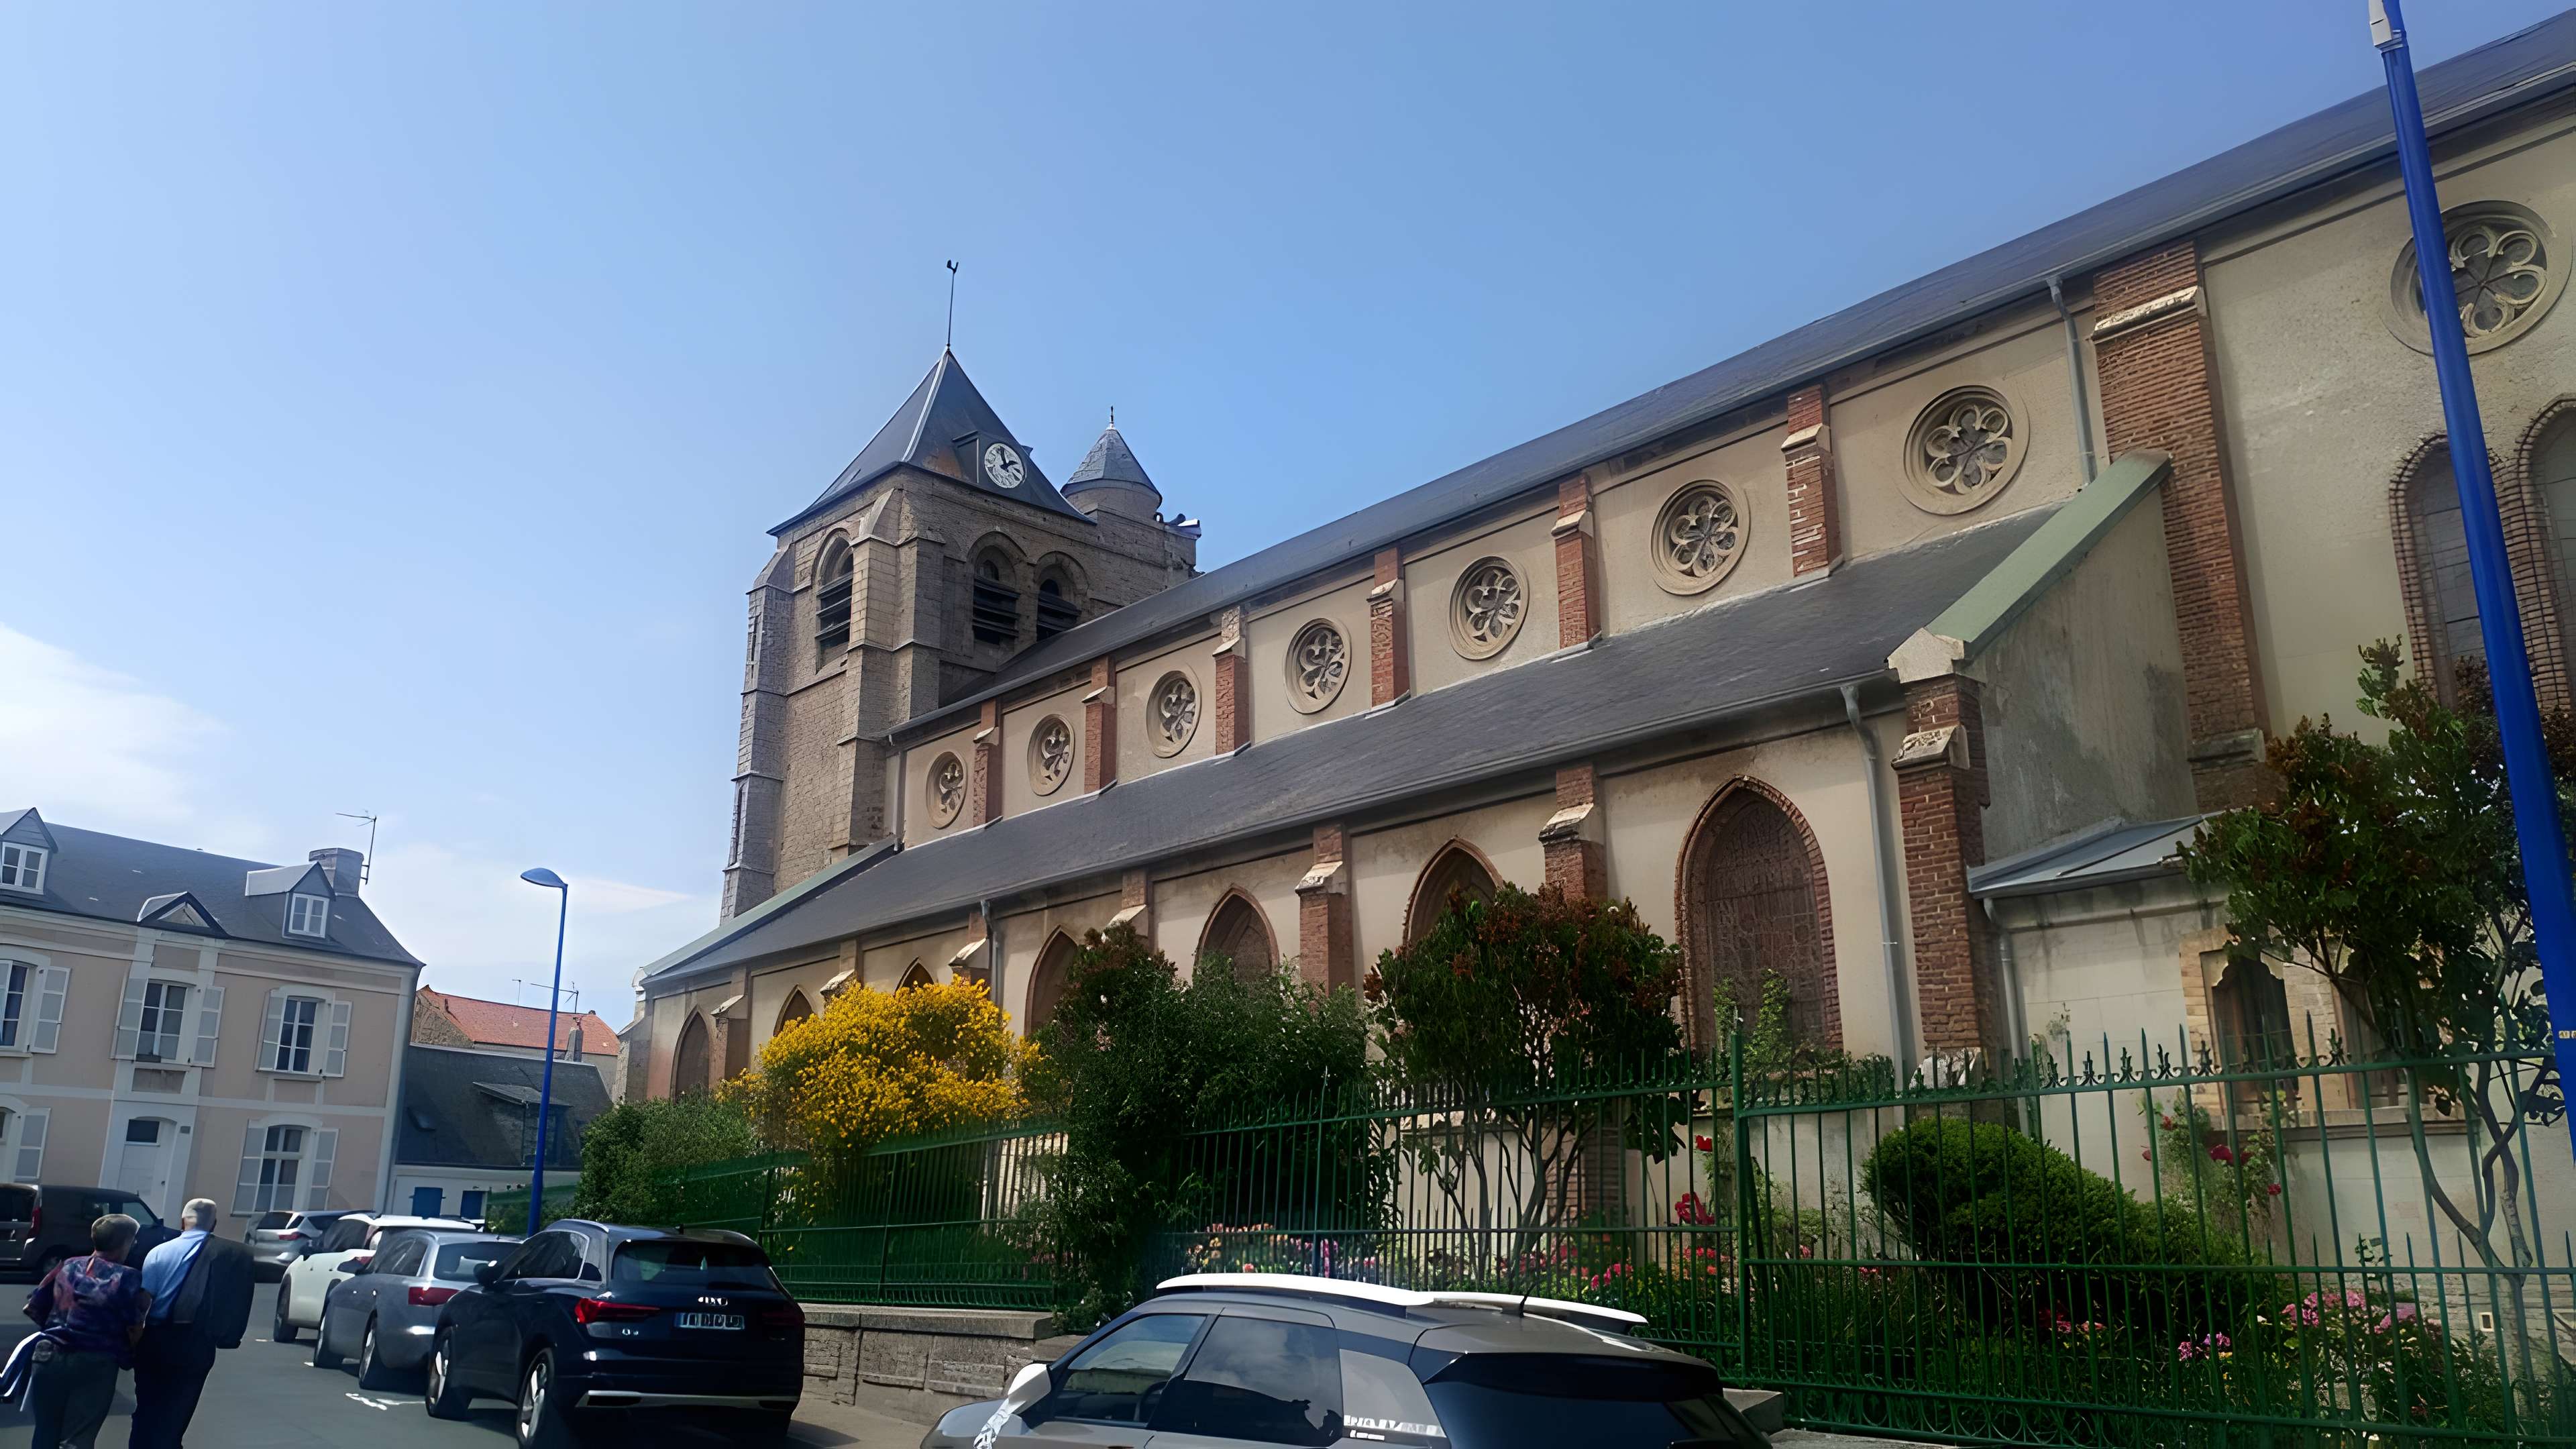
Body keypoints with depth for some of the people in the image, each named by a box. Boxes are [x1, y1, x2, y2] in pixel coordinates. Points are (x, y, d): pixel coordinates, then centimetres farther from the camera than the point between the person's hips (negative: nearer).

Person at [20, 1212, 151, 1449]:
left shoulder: (67, 1266, 7)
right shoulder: (128, 1278, -7)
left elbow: (33, 1308, 9)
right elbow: (135, 1330, -9)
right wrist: (131, 1357, 10)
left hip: (50, 1357, 5)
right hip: (95, 1365, -5)